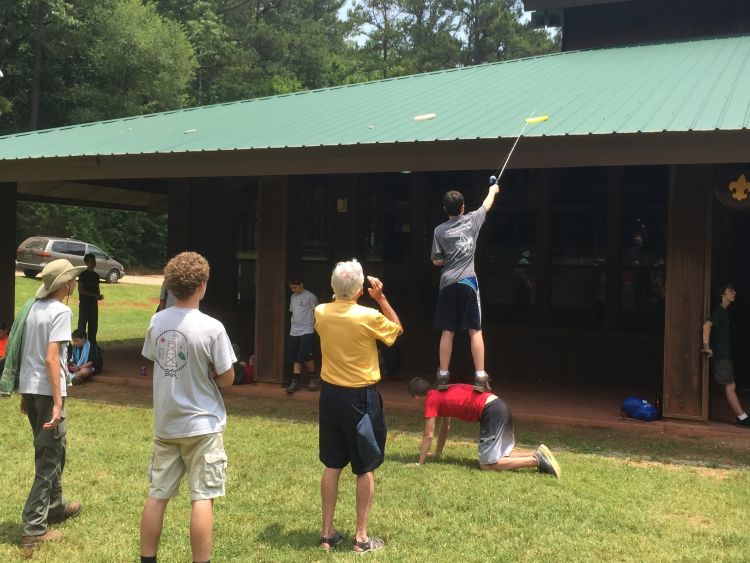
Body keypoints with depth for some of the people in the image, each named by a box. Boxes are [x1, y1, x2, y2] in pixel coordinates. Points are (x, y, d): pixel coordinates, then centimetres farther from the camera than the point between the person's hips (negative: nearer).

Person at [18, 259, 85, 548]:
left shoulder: (35, 307, 10)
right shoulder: (61, 312, -14)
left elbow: (22, 351, 16)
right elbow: (51, 359, -22)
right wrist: (57, 403, -22)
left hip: (29, 388, 8)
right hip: (46, 391, -8)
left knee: (49, 452, 23)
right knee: (50, 458, 1)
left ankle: (56, 507, 38)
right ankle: (34, 528, 3)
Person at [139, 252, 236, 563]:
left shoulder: (157, 321, -2)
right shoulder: (212, 327, -17)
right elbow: (227, 378, -9)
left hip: (165, 423, 5)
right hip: (201, 424, -5)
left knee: (157, 495, 13)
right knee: (202, 498, 2)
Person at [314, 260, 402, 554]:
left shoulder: (320, 312, -4)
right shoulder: (369, 316, -18)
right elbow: (397, 330, 3)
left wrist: (340, 296, 17)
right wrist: (381, 297, 4)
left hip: (330, 394, 5)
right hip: (360, 397, -5)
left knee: (332, 466, 13)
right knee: (366, 469, 7)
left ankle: (327, 533, 20)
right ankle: (361, 537, 12)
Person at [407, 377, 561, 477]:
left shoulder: (432, 400, 2)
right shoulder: (443, 394, 26)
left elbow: (428, 435, 2)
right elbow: (445, 427, 36)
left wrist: (420, 463, 10)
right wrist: (437, 454, 40)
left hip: (491, 411, -9)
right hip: (501, 406, 9)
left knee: (487, 465, -8)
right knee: (501, 456, 19)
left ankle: (537, 460, -12)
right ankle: (538, 455, 4)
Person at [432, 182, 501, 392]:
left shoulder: (440, 230, 1)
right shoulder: (472, 220, 3)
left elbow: (436, 261, 4)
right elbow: (487, 205, 23)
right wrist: (493, 190, 42)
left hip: (448, 284, 1)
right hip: (467, 281, -1)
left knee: (447, 332, 6)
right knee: (475, 330, 1)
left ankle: (443, 375, 9)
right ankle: (480, 377, -2)